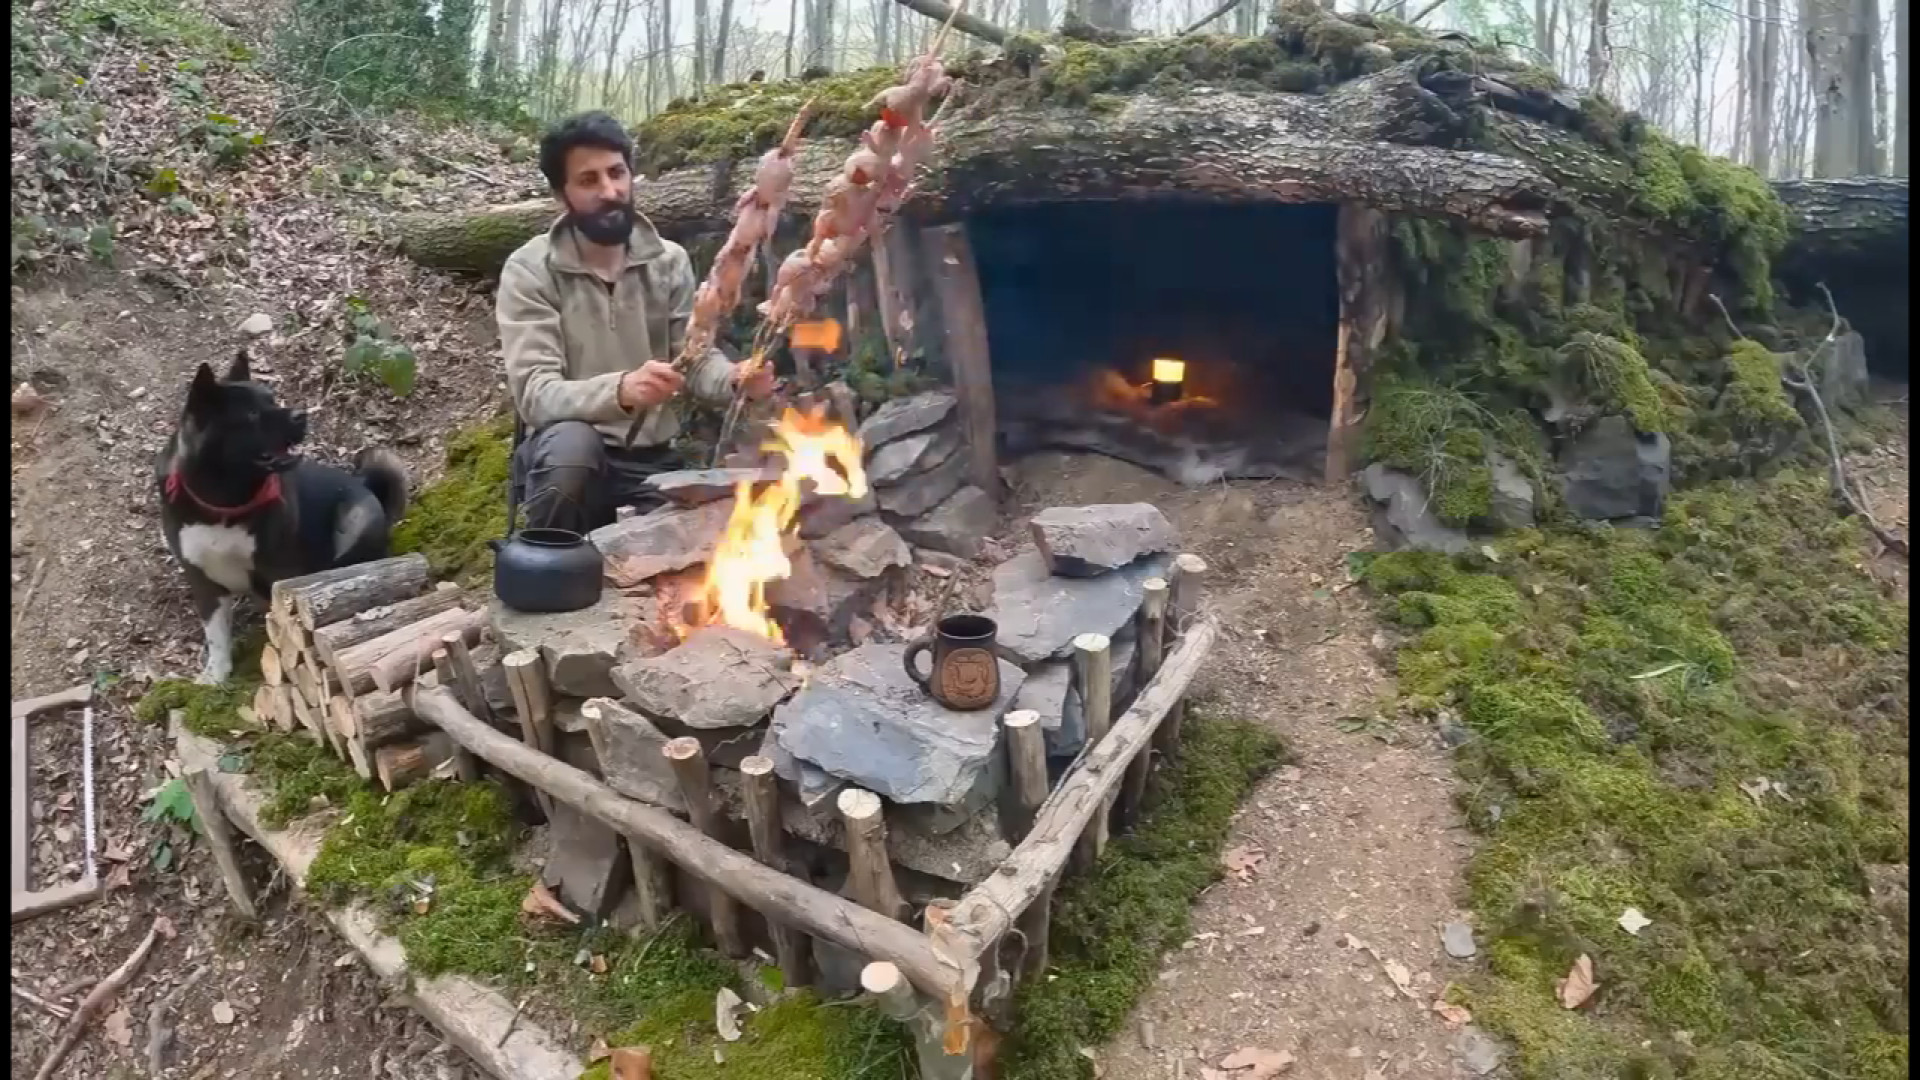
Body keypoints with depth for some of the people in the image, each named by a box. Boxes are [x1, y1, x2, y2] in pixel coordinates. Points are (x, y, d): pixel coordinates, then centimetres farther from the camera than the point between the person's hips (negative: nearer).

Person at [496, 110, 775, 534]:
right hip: (567, 458, -3)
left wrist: (737, 378, -23)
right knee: (572, 442, -36)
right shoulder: (529, 270, -8)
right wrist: (620, 389, -39)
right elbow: (535, 393, -19)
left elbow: (696, 359, 2)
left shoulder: (670, 261, 4)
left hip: (652, 463, 3)